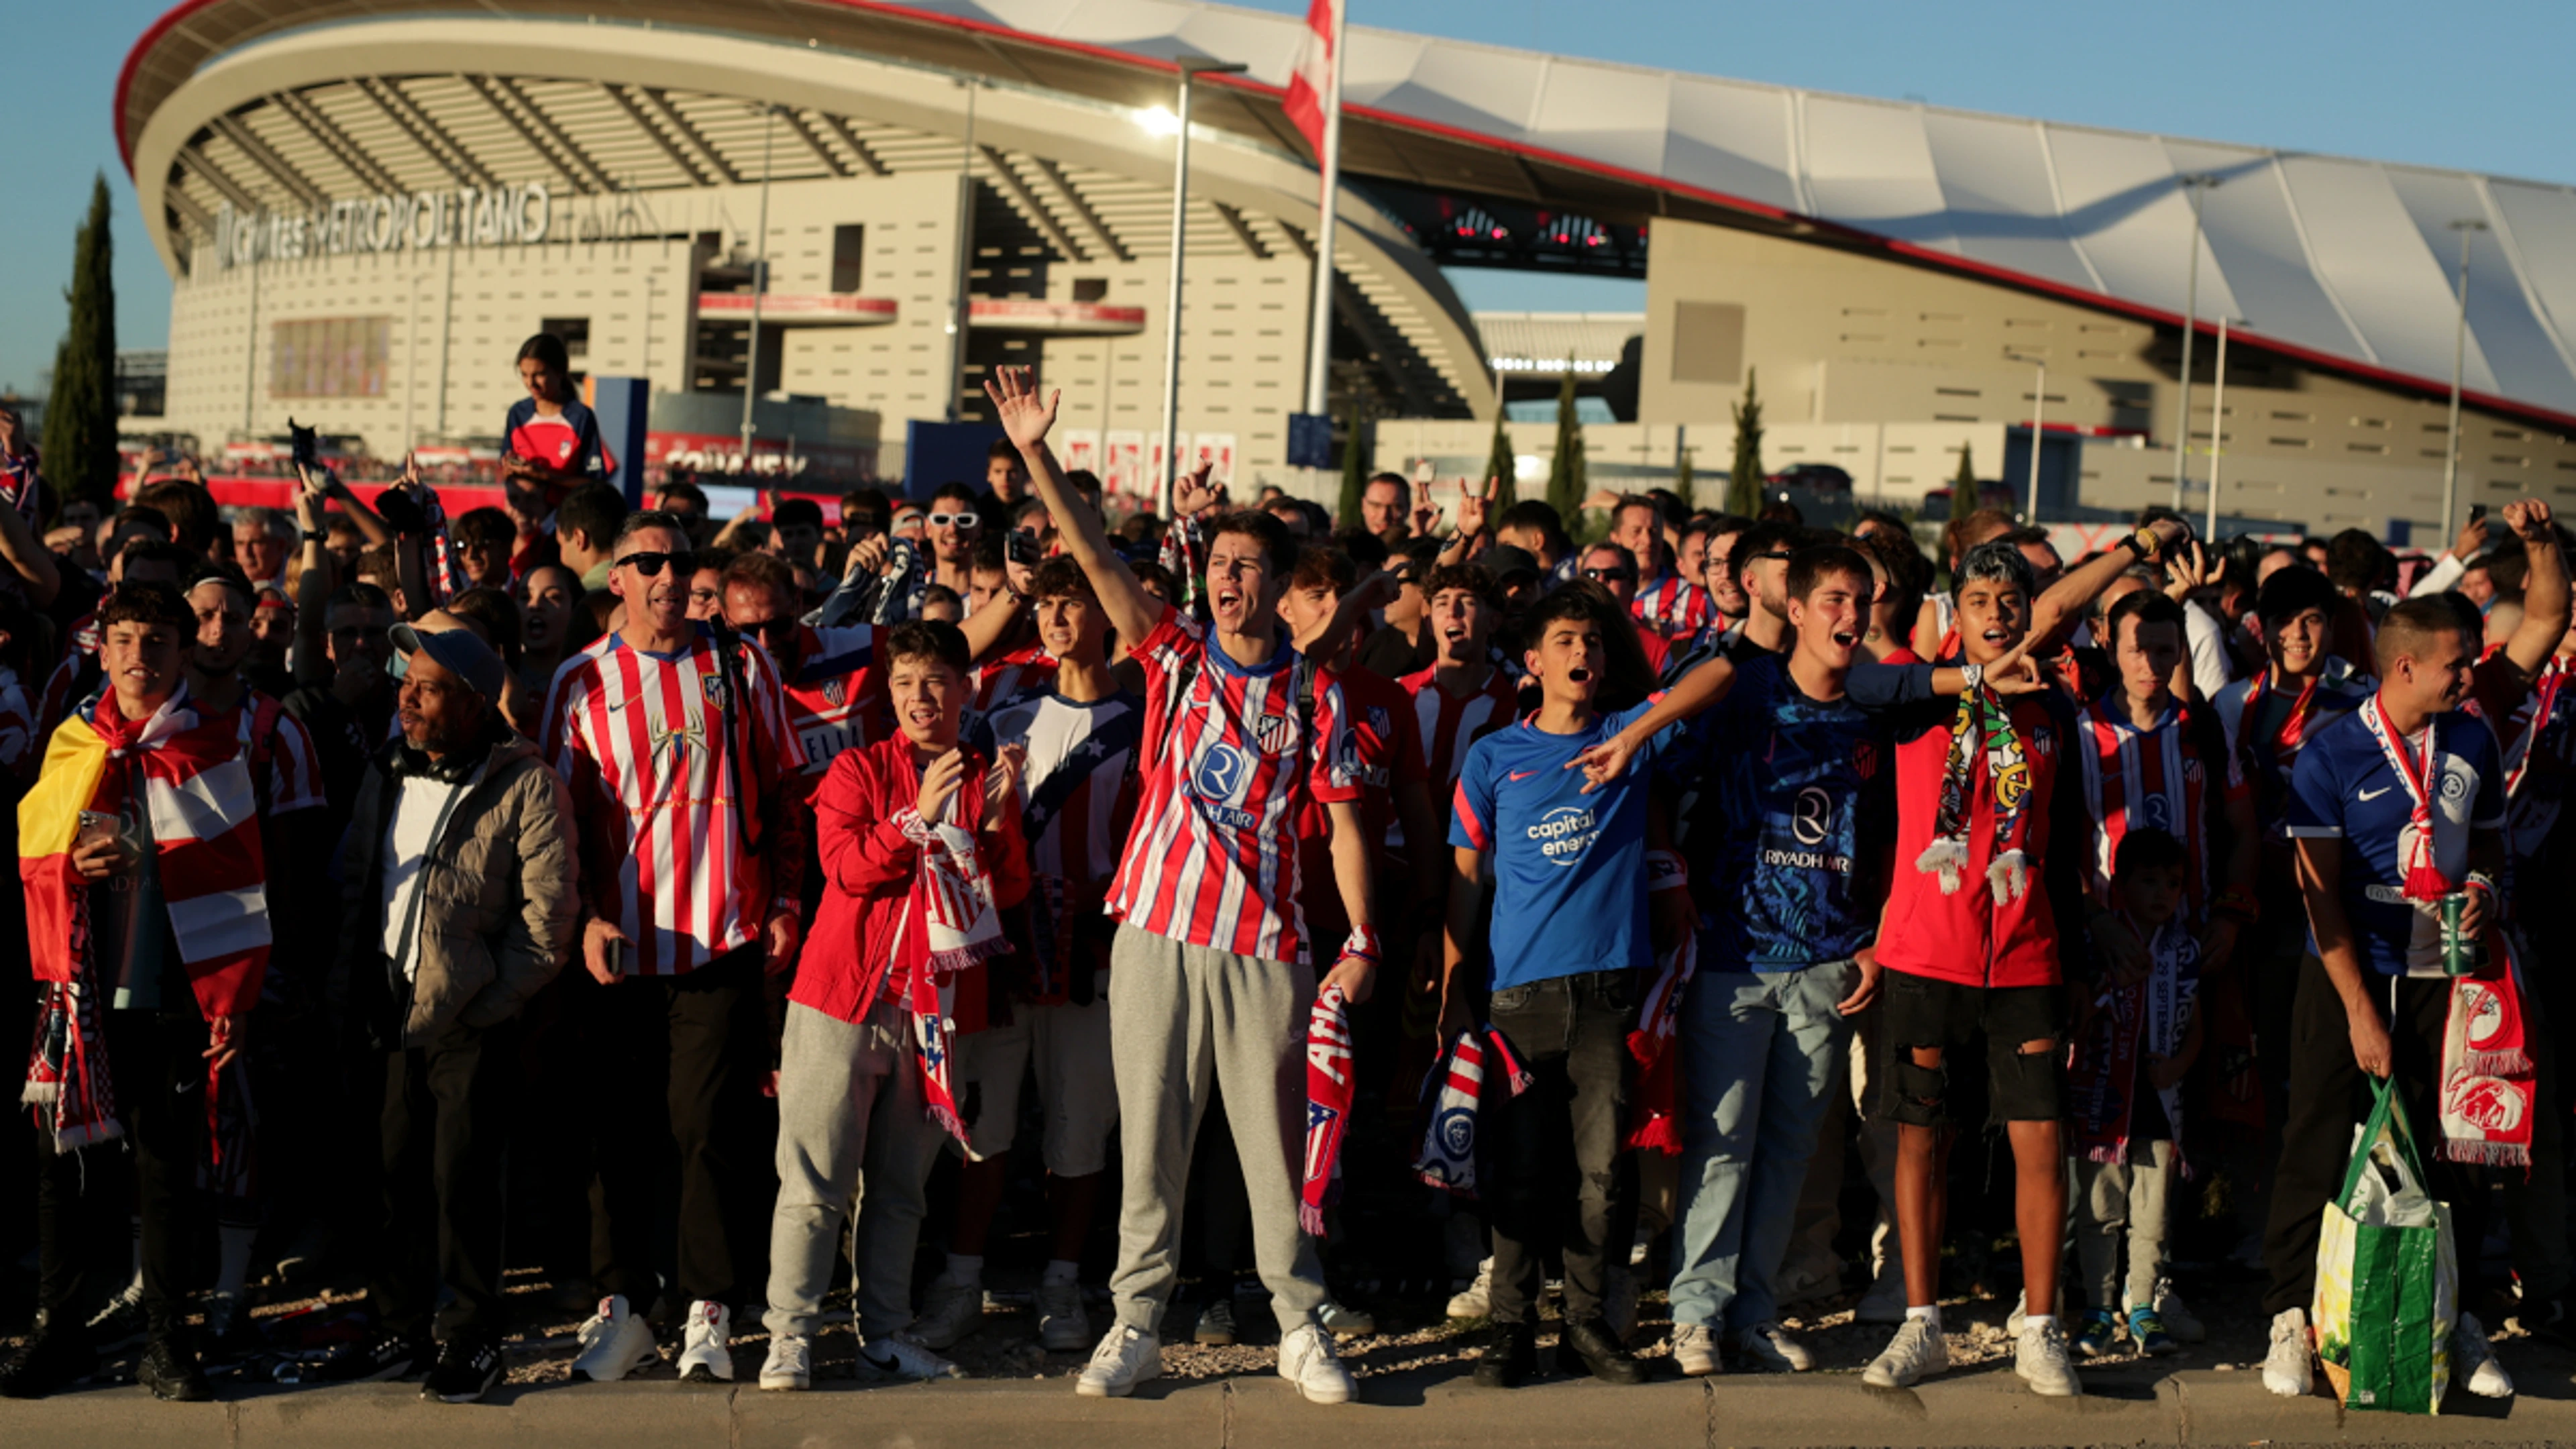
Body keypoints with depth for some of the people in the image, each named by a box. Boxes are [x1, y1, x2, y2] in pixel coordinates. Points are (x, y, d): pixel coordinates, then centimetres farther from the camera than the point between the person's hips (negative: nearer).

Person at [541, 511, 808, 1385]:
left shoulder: (739, 666, 6)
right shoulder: (582, 682, 6)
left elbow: (780, 795, 9)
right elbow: (566, 814, 7)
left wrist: (783, 902, 3)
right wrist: (586, 917, -4)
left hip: (724, 935, -1)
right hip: (621, 943, 1)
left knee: (710, 1124, -1)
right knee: (620, 1126, 6)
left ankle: (709, 1313, 7)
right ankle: (620, 1307, 16)